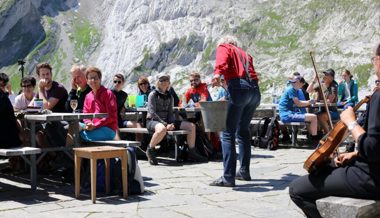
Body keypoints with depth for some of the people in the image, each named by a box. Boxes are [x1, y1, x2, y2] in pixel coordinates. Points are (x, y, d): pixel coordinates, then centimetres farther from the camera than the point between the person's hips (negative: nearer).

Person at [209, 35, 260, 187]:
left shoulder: (223, 47, 14)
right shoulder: (244, 54, 34)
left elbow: (222, 61, -8)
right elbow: (250, 71, 22)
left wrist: (217, 73, -26)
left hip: (239, 87, -7)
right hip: (255, 90, 7)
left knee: (228, 133, -7)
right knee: (243, 131, 20)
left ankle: (228, 177, -14)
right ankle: (244, 171, 25)